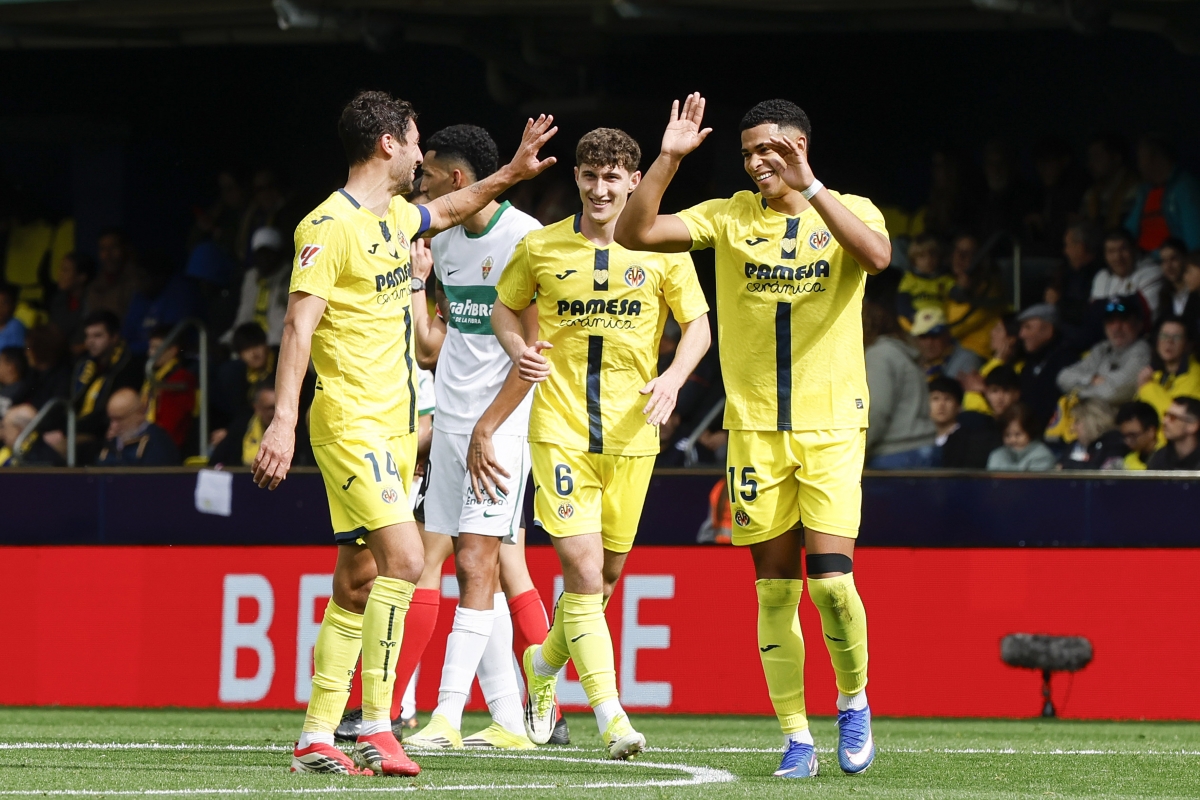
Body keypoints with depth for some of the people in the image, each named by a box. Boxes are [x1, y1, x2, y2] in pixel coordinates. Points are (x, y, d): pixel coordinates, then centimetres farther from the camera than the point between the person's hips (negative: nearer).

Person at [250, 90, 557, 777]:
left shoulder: (396, 217, 15)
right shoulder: (331, 226, -12)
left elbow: (448, 210, 39)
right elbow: (300, 323, -18)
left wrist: (512, 173, 37)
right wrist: (283, 421, -25)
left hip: (394, 424, 9)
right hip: (351, 419, -9)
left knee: (358, 584, 7)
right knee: (405, 557, -20)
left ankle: (317, 739, 10)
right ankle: (377, 727, -19)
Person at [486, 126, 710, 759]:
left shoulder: (661, 249, 1)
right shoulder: (541, 247, 1)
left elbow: (698, 325, 7)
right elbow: (504, 308, 15)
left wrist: (673, 378, -11)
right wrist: (518, 349, -6)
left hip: (631, 433, 2)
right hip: (559, 427, -2)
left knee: (606, 573, 11)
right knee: (582, 568, -14)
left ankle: (543, 665, 39)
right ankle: (611, 717, -16)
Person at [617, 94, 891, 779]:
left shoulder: (849, 211, 2)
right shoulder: (728, 218, 7)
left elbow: (877, 255, -21)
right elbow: (635, 232, -3)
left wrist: (807, 187, -25)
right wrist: (670, 158, -12)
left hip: (833, 426, -2)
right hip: (755, 427, 2)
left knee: (831, 579, -13)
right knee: (774, 588, 1)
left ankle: (854, 701, 12)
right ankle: (797, 738, 8)